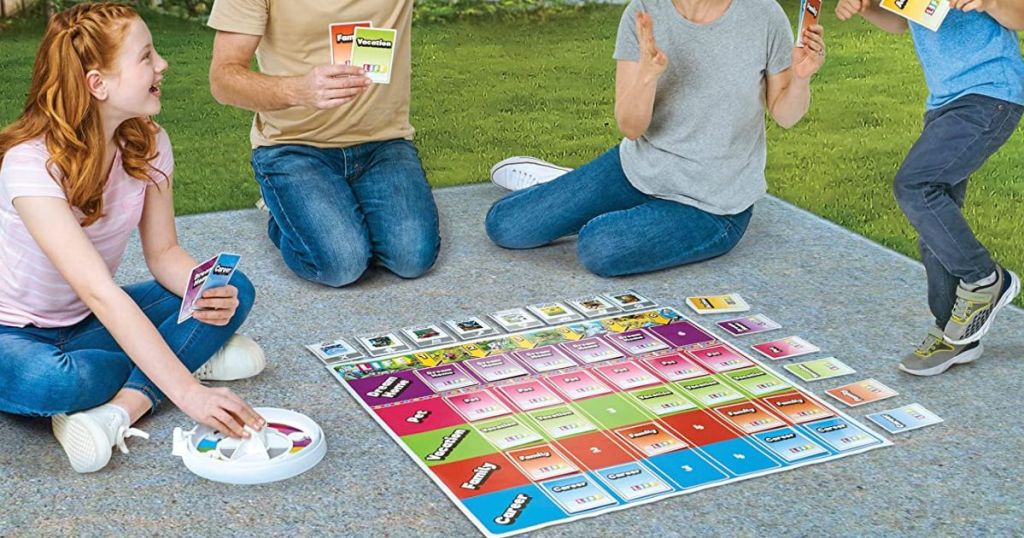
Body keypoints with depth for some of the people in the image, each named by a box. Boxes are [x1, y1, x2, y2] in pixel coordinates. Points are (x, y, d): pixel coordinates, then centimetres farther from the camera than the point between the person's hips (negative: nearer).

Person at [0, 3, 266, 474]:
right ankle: (192, 355, -13)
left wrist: (206, 291, -27)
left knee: (234, 292, -12)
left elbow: (164, 253, -2)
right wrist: (187, 391, -45)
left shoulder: (147, 144, -8)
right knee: (48, 381, -41)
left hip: (84, 324, 6)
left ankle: (118, 408, -27)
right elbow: (100, 291, -38)